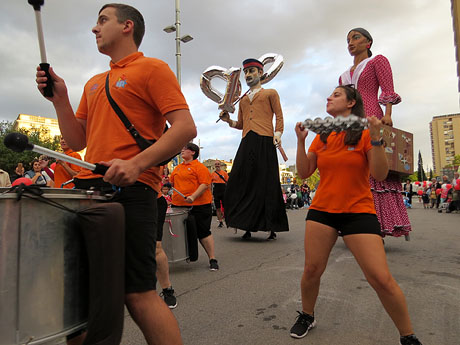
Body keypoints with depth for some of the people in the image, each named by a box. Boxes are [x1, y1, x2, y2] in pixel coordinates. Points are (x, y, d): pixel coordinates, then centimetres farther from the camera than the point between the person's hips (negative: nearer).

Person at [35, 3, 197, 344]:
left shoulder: (151, 68, 3)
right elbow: (78, 141, 23)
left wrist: (137, 163, -21)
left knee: (138, 293, -9)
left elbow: (186, 127, -10)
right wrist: (60, 99, 9)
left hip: (129, 189, -8)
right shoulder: (94, 83, 26)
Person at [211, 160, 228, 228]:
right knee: (218, 208, 4)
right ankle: (220, 222, 12)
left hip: (224, 192, -1)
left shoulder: (224, 173, 5)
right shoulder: (212, 174, 6)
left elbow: (228, 182, 7)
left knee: (225, 207, -3)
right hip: (216, 192, 1)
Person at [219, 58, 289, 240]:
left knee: (267, 183, -7)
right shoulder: (243, 100, 28)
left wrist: (278, 133, -11)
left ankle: (272, 227, 0)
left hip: (265, 141, -4)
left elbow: (279, 116, 6)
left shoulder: (270, 93, 16)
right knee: (244, 183, -4)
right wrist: (228, 120, 8)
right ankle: (248, 226, 3)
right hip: (247, 142, 5)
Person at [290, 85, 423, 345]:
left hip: (359, 211, -3)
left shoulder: (365, 133, -2)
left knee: (381, 279, -7)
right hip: (322, 209, 4)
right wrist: (301, 141, -2)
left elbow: (380, 175, -10)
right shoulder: (321, 137, 9)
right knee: (312, 269, 3)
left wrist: (376, 138, -19)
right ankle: (307, 317, 30)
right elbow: (304, 173, 6)